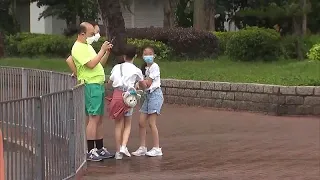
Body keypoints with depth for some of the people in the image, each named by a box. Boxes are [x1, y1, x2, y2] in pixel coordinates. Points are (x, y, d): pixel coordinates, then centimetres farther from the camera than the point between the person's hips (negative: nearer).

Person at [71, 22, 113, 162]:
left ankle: (100, 149, 17)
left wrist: (107, 53, 9)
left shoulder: (87, 46, 20)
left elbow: (100, 63, 23)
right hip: (90, 86, -10)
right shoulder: (78, 48, -10)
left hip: (98, 85, 10)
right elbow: (91, 64, -21)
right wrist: (102, 50, -14)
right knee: (93, 118, -12)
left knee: (99, 119, 11)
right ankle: (90, 151, -10)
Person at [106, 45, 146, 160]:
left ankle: (118, 152, 9)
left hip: (116, 95, 2)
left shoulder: (117, 67, 8)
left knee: (118, 125, 8)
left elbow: (109, 84, 15)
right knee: (127, 125, 13)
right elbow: (143, 85, 17)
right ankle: (123, 146, -8)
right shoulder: (136, 71, 3)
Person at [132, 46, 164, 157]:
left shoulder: (154, 66, -7)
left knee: (151, 123, -10)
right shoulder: (145, 68, 16)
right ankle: (142, 148, 9)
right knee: (141, 122, 3)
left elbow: (148, 83, -13)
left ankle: (157, 148, -4)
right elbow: (144, 83, 9)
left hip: (155, 94, -8)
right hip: (148, 95, 8)